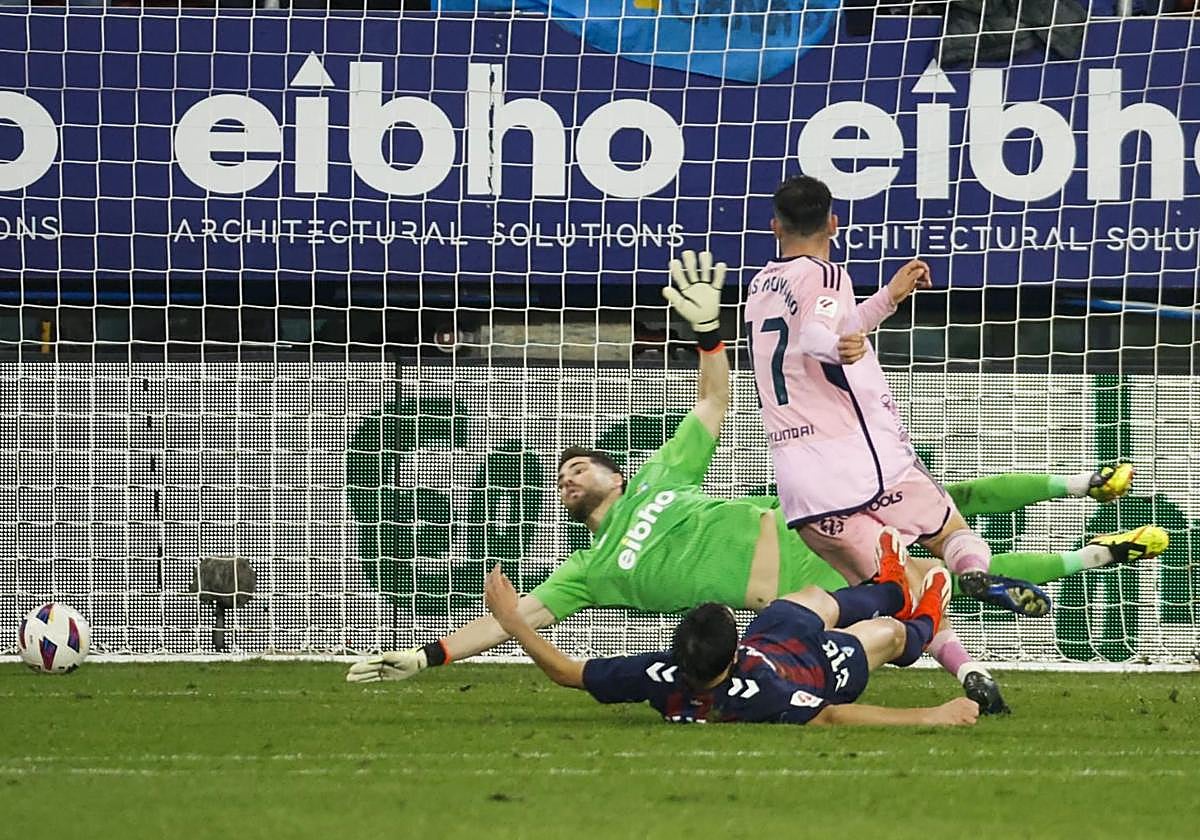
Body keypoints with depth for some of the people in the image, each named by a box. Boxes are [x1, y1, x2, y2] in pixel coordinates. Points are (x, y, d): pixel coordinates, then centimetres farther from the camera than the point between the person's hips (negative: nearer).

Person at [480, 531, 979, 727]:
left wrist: (510, 620, -26)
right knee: (889, 631, 26)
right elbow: (831, 717, -56)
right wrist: (931, 717, -57)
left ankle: (891, 588, 66)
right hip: (819, 664, -4)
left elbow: (566, 671, -34)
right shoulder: (758, 696, -53)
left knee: (816, 599, 32)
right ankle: (922, 627, 65)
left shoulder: (659, 678, -43)